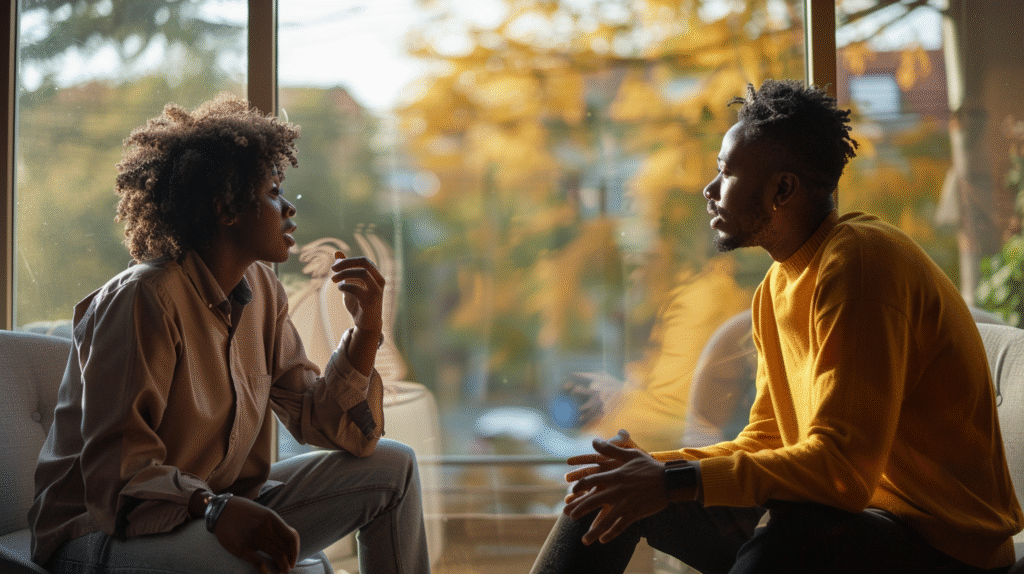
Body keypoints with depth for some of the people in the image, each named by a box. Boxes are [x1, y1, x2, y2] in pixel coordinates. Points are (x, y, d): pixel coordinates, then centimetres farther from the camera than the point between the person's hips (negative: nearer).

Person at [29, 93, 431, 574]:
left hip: (216, 511, 8)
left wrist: (366, 329, -9)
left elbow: (323, 423, 4)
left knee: (391, 467, 3)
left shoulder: (261, 290, 2)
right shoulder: (145, 300, -23)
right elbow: (118, 476, -26)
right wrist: (216, 511, -43)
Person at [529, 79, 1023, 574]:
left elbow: (842, 468, -28)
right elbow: (765, 442, 12)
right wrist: (656, 468, -3)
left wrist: (675, 483, -27)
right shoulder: (778, 286, 9)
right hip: (842, 516, 9)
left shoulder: (859, 260, -20)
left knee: (794, 531, -42)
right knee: (615, 492, 7)